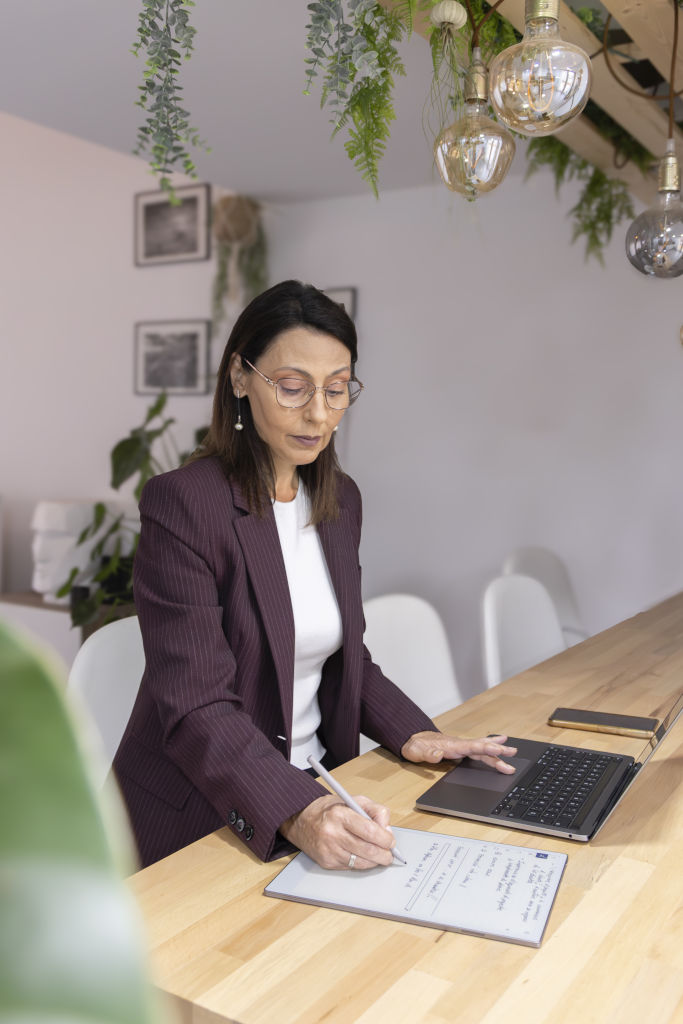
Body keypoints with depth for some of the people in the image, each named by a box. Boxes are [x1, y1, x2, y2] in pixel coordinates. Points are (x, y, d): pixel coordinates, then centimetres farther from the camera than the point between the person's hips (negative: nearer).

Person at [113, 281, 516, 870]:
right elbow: (197, 706, -20)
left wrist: (410, 732, -2)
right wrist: (296, 813, -33)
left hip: (313, 792, 6)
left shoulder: (340, 500, 7)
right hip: (198, 818, -5)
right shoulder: (181, 504, -15)